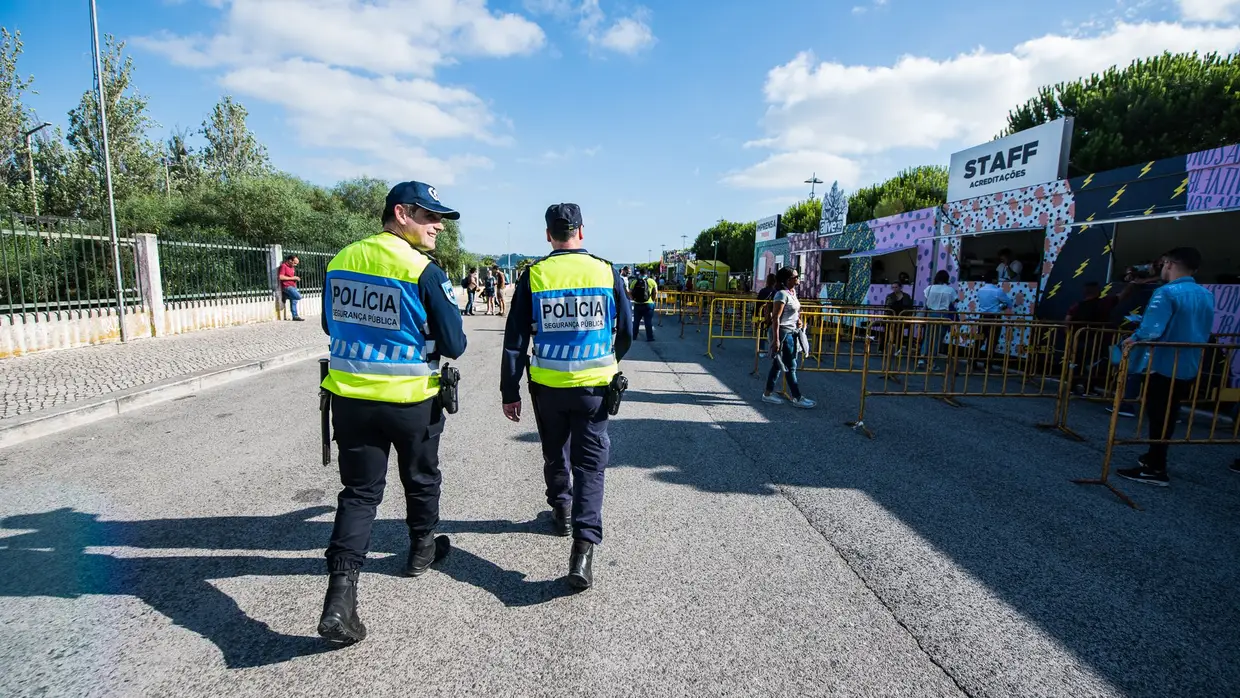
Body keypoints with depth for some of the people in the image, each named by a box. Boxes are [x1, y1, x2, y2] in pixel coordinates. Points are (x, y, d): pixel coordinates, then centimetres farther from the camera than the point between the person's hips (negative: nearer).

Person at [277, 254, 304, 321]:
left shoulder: (292, 268, 19)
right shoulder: (283, 266, -7)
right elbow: (281, 277, -18)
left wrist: (296, 278, 15)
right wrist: (292, 278, -15)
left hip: (293, 286, 9)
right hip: (287, 286, -9)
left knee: (294, 300, 6)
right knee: (298, 296, -23)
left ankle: (295, 316, 8)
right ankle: (285, 296, -1)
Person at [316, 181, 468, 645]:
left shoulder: (341, 261, 2)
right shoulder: (425, 271, -17)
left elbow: (331, 326, 14)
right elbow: (453, 345, -14)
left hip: (350, 398, 4)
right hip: (412, 401, -4)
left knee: (359, 491, 11)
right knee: (421, 479, 20)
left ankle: (340, 598, 3)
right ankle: (421, 550, 41)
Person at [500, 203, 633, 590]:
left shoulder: (533, 275, -5)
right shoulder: (607, 272, -3)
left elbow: (515, 340, -4)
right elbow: (625, 330, 7)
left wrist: (510, 392, 3)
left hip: (547, 386, 1)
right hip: (594, 385, 0)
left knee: (555, 453, 23)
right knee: (590, 463, 6)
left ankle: (562, 511, 42)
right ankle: (584, 545, -6)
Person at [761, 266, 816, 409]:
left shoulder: (792, 293, 11)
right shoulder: (782, 294, -16)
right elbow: (776, 318, -20)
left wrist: (798, 320, 8)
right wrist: (776, 339, -23)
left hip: (792, 333, 9)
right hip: (783, 333, -9)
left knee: (779, 364, 13)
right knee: (790, 367, -2)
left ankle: (768, 393, 21)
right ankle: (798, 398, 7)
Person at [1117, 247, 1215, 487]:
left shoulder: (1167, 292, -18)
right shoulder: (1207, 295, 9)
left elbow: (1151, 331, -27)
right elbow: (1204, 333, 17)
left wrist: (1132, 339, -9)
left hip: (1165, 366, -8)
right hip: (1190, 368, 8)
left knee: (1158, 417, 0)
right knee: (1167, 417, 18)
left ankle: (1155, 469, 6)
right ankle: (1155, 458, 30)